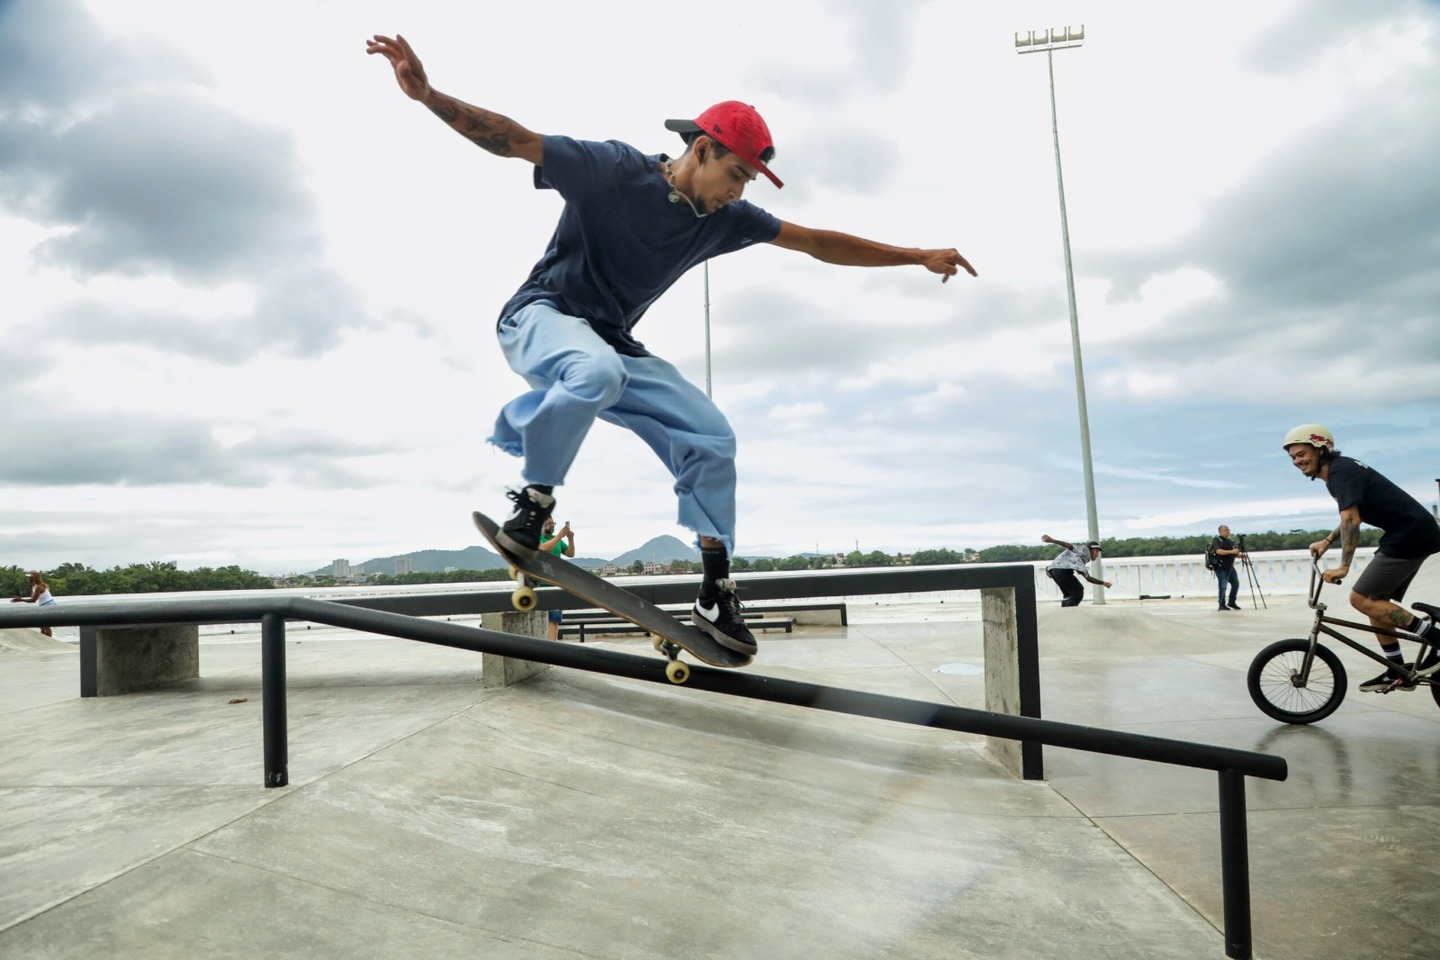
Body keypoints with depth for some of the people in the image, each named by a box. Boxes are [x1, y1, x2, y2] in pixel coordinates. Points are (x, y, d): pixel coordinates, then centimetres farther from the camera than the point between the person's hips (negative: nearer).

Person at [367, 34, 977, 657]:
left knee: (712, 437, -5)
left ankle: (716, 594, 3)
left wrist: (917, 256, 8)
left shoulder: (724, 219, 2)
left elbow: (817, 242, 7)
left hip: (613, 348, 6)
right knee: (596, 371, -42)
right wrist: (427, 95, -33)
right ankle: (532, 504, -20)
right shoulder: (613, 169, -15)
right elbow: (511, 139, -18)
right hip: (541, 318, -6)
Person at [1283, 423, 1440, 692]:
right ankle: (1398, 674, 17)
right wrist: (1327, 541, 25)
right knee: (1376, 602, 12)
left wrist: (1343, 567, -30)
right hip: (1413, 532, 10)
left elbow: (1351, 520, -27)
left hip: (1410, 536, -10)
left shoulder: (1340, 472, -16)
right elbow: (1352, 516, 30)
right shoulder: (1342, 468, 15)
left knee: (1361, 599, -10)